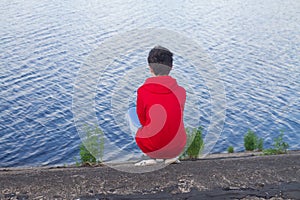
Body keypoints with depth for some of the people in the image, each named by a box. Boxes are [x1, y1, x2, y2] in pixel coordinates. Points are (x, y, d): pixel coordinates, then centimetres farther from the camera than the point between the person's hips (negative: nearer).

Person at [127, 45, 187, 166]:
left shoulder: (143, 91, -11)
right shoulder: (181, 91, -4)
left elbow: (143, 121, 2)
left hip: (152, 148, -3)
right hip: (178, 148, 4)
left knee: (131, 112, 21)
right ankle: (171, 156, 16)